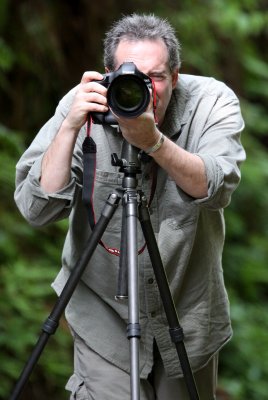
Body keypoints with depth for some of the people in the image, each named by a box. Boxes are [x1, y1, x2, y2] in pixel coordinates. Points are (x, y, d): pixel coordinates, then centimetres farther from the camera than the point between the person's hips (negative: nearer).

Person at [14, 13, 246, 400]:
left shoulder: (213, 102, -11)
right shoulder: (83, 106, -12)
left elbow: (216, 190, -25)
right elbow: (36, 208, -18)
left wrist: (153, 141, -39)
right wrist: (70, 128, -29)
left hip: (188, 311, 1)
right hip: (104, 310, -1)